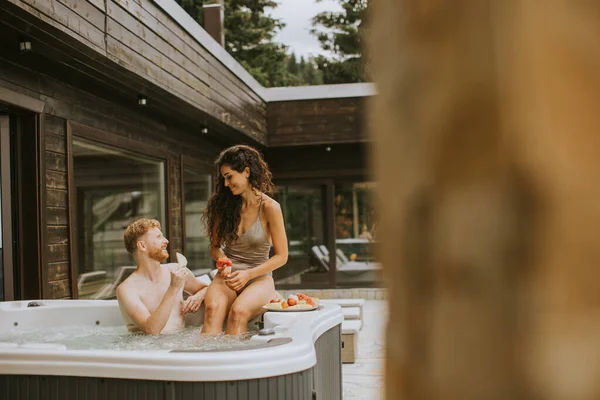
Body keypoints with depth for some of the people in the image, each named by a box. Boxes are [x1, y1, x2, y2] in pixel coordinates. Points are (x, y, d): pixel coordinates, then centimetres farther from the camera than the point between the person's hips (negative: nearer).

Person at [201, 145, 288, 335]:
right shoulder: (224, 204, 6)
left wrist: (248, 274, -14)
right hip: (227, 277, 3)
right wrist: (223, 262, -8)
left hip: (258, 278, -3)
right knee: (213, 308, -32)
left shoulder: (270, 207, -7)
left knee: (238, 312, -35)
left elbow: (281, 256, -3)